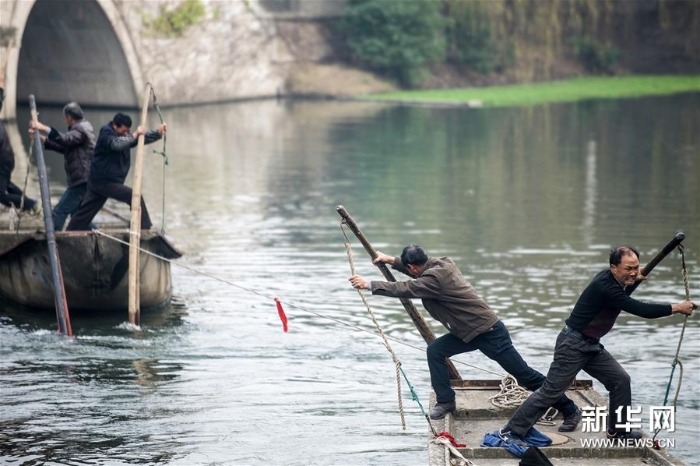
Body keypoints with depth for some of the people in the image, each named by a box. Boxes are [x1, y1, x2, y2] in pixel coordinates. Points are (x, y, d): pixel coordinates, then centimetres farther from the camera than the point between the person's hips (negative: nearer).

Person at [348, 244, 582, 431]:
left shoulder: (435, 278, -25)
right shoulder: (441, 263, 2)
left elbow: (404, 288, -26)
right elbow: (419, 269, 24)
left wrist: (369, 285, -20)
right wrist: (392, 261, 22)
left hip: (490, 332, -9)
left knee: (526, 376, -2)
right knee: (435, 350, -1)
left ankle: (570, 411, 7)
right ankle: (445, 401, 7)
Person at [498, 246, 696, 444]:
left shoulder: (612, 280, 3)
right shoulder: (605, 286, -26)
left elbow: (622, 298, 28)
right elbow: (640, 309, -29)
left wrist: (635, 280, 11)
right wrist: (676, 308, -22)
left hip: (591, 346, 10)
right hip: (573, 344, -10)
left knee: (620, 380, 6)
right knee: (551, 391, -9)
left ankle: (619, 429, 17)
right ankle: (511, 431, -4)